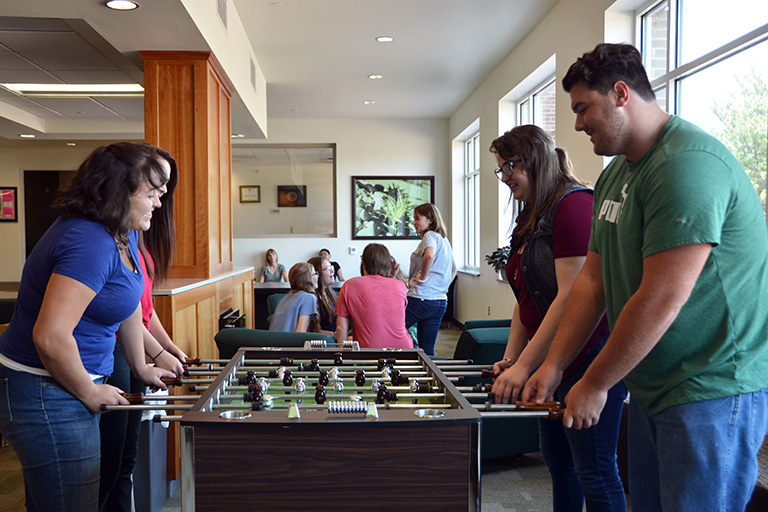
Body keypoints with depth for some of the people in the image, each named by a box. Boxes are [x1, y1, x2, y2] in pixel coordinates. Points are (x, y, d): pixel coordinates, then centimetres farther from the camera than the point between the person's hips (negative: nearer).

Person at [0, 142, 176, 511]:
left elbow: (129, 305, 18)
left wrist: (141, 368, 23)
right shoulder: (90, 243, -26)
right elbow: (50, 337, -31)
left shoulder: (125, 234, 6)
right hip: (45, 394, -10)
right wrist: (92, 395, -16)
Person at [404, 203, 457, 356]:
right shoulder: (444, 240, 20)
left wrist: (422, 277, -20)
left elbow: (430, 255, -31)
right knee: (427, 350, 11)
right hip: (441, 302, 9)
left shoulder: (430, 235, -8)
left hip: (421, 299, -9)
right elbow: (453, 269, 32)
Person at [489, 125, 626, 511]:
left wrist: (524, 367, -23)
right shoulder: (530, 220, 15)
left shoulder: (574, 204, -16)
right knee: (556, 459, 18)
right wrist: (510, 358, 6)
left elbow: (572, 297, -23)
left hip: (588, 355, -10)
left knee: (594, 471, 0)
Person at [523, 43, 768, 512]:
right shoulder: (616, 174, 11)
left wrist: (594, 385, -14)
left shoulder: (689, 163, -20)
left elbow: (662, 299, -25)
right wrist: (554, 365, 5)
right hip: (651, 387, 9)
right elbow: (593, 279, 11)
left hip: (714, 391, -9)